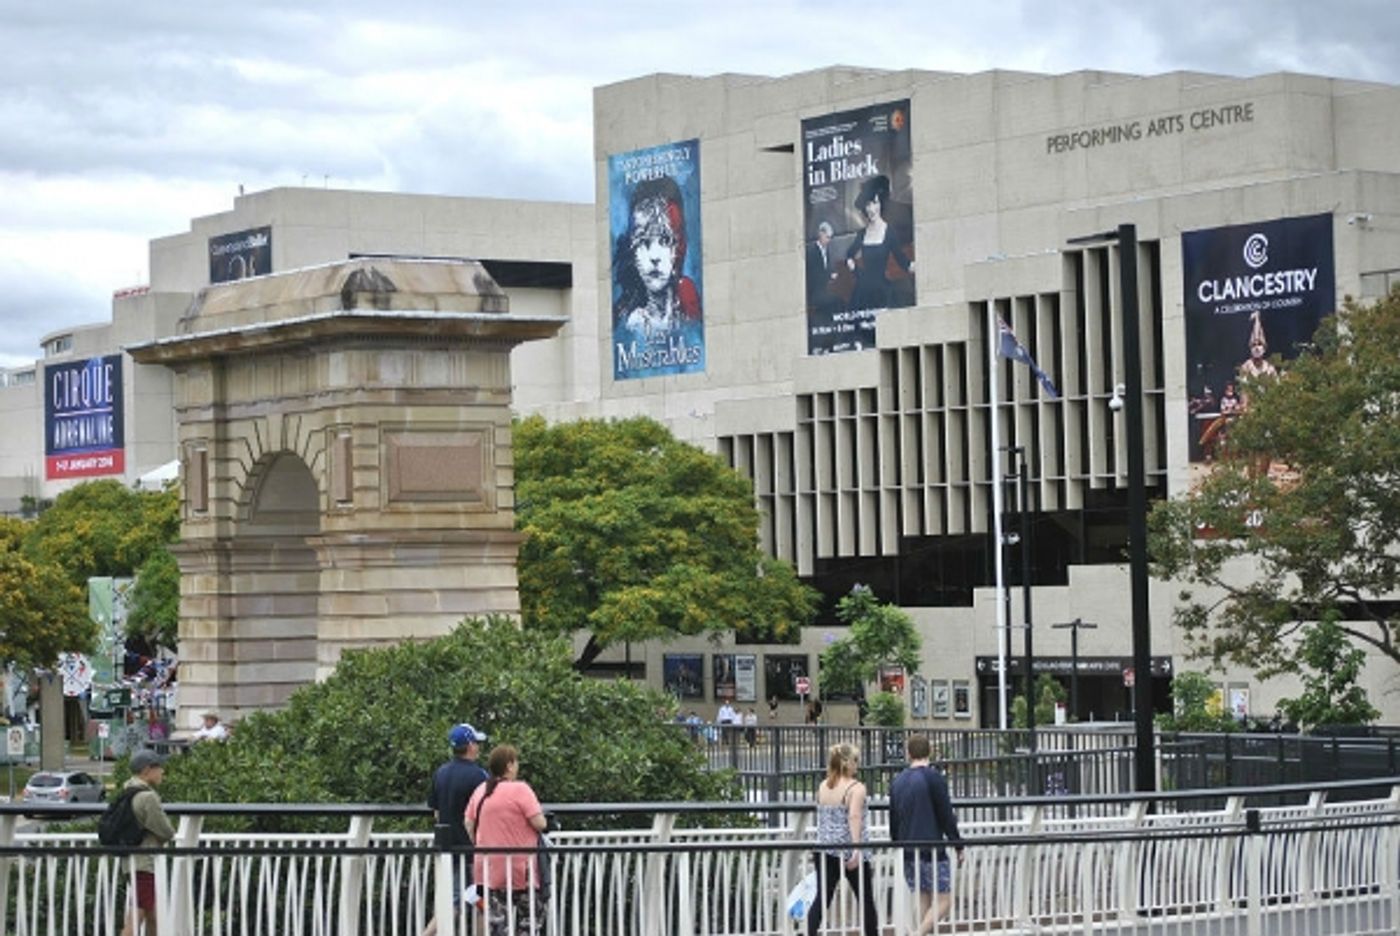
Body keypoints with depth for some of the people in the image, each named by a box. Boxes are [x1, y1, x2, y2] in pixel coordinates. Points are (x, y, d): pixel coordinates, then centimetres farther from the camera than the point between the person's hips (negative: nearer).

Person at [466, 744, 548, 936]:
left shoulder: (480, 791, 7)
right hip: (520, 868, -6)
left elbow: (469, 824, 12)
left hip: (489, 868, 6)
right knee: (531, 919, 4)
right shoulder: (520, 789, -13)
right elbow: (539, 823, -17)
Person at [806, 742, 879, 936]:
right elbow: (854, 817, -22)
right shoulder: (856, 788, -10)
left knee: (822, 898, 1)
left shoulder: (823, 787, 8)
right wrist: (856, 849, -28)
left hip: (825, 849, 5)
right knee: (866, 899, 10)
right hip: (849, 850, -5)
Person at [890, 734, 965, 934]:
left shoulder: (898, 781, 11)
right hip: (932, 849, -6)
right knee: (944, 899, -3)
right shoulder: (933, 778, -8)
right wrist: (958, 845, -1)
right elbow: (946, 816, -9)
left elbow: (893, 820, 17)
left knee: (923, 899, 11)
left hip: (908, 851, 6)